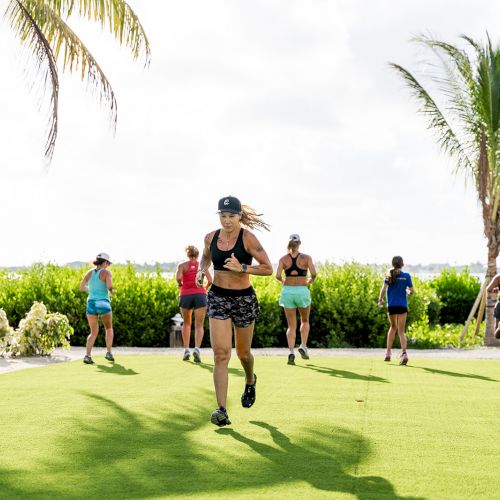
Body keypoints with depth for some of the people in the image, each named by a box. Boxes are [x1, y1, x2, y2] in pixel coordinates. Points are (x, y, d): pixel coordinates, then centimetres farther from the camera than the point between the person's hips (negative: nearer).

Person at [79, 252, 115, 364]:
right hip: (104, 304, -4)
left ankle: (88, 355, -4)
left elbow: (81, 288, 7)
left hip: (91, 304, 4)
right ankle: (108, 352, 13)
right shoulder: (106, 272, -6)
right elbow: (109, 286, -22)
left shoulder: (89, 273, 7)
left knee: (93, 332, 13)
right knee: (109, 328, 21)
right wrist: (111, 291, 0)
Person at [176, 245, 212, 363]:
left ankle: (186, 349, 11)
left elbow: (178, 277, -11)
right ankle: (197, 349, -23)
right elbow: (210, 280, -1)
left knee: (186, 323, 21)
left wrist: (180, 285, 9)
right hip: (200, 295, 0)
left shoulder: (182, 265, 9)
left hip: (185, 295, 1)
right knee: (199, 326, 0)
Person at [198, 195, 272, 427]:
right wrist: (201, 271, 2)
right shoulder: (211, 238, 1)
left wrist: (242, 268, -24)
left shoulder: (247, 238, -11)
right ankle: (221, 410, -13)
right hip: (218, 297, 2)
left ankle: (250, 381, 51)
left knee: (243, 352, 16)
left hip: (244, 298, -2)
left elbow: (268, 269, -11)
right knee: (221, 354, -11)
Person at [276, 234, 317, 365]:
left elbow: (277, 276, -10)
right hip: (302, 291, -1)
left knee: (291, 325, 6)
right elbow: (313, 273, -13)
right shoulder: (306, 258, -2)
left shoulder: (283, 259, 1)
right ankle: (303, 346, 8)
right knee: (305, 321, 23)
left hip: (287, 291, 1)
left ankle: (291, 352, -11)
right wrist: (311, 280, 9)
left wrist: (282, 281, 12)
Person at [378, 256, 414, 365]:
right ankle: (404, 353, -19)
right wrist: (408, 293, 22)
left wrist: (380, 300, 4)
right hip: (402, 305, -1)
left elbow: (383, 289, -9)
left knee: (393, 327, 22)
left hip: (391, 305, 1)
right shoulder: (406, 276, -1)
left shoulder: (389, 275, 0)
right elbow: (412, 290, -1)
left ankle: (388, 352, 19)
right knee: (401, 331, 1)